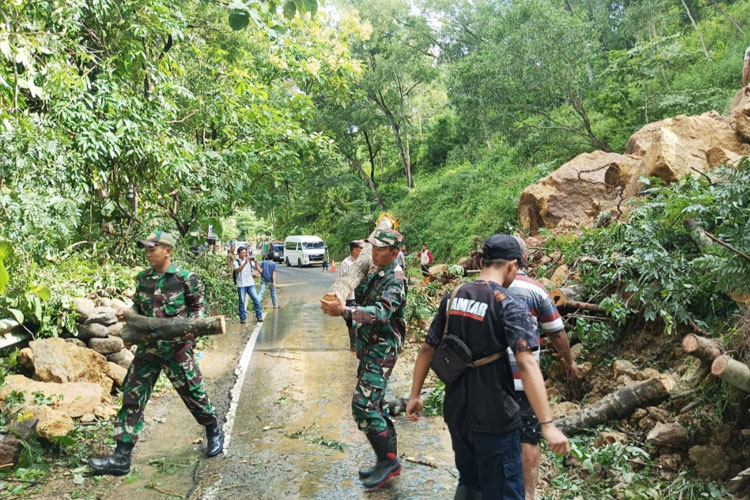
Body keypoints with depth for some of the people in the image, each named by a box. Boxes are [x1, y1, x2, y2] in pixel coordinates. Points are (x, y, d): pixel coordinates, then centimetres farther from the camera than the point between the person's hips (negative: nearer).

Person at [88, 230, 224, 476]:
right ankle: (121, 458, 7)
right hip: (148, 345, 5)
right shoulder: (143, 278, 5)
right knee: (132, 396, 1)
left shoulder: (185, 278, -10)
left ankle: (214, 432, 33)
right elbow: (139, 307, 17)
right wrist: (127, 314, -4)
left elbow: (197, 307, -1)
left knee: (193, 393, 7)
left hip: (177, 347, -5)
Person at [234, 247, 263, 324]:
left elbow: (256, 269, 1)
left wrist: (255, 263, -19)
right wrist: (245, 263, -29)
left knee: (256, 299, -3)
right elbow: (238, 270, -18)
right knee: (241, 302, 2)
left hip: (250, 283, 2)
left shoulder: (249, 260, 10)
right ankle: (243, 318, 11)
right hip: (241, 285, -2)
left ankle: (259, 316, 4)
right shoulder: (236, 261, 0)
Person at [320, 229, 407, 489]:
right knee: (374, 404, 14)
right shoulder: (375, 272, 12)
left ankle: (388, 460, -1)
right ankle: (389, 460, 25)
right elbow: (362, 300, 20)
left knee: (363, 404, -14)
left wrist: (344, 311, -45)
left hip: (382, 350, -10)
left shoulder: (395, 280, -18)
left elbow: (381, 312, -34)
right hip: (370, 348, 10)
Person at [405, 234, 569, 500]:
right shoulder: (510, 305, -16)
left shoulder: (452, 298, 2)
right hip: (493, 418, -6)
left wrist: (415, 395, 16)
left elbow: (427, 350, 6)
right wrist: (548, 424, -27)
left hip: (456, 413, 6)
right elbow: (526, 364, -26)